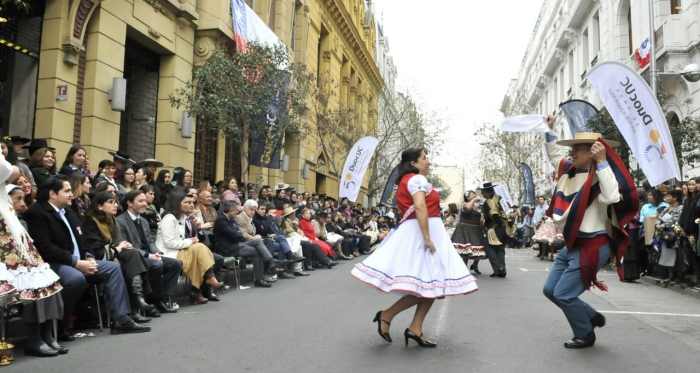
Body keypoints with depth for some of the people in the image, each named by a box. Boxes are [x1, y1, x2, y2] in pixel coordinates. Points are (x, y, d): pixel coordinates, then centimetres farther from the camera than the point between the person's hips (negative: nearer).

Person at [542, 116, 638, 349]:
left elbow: (613, 197, -38)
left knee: (563, 294, -6)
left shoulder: (600, 175, -17)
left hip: (592, 247, -9)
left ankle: (585, 335, 19)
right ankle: (592, 317, 31)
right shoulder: (570, 170, 6)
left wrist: (602, 161, -35)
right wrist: (549, 131, 19)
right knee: (550, 290, 13)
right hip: (571, 245, 9)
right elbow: (554, 155, 26)